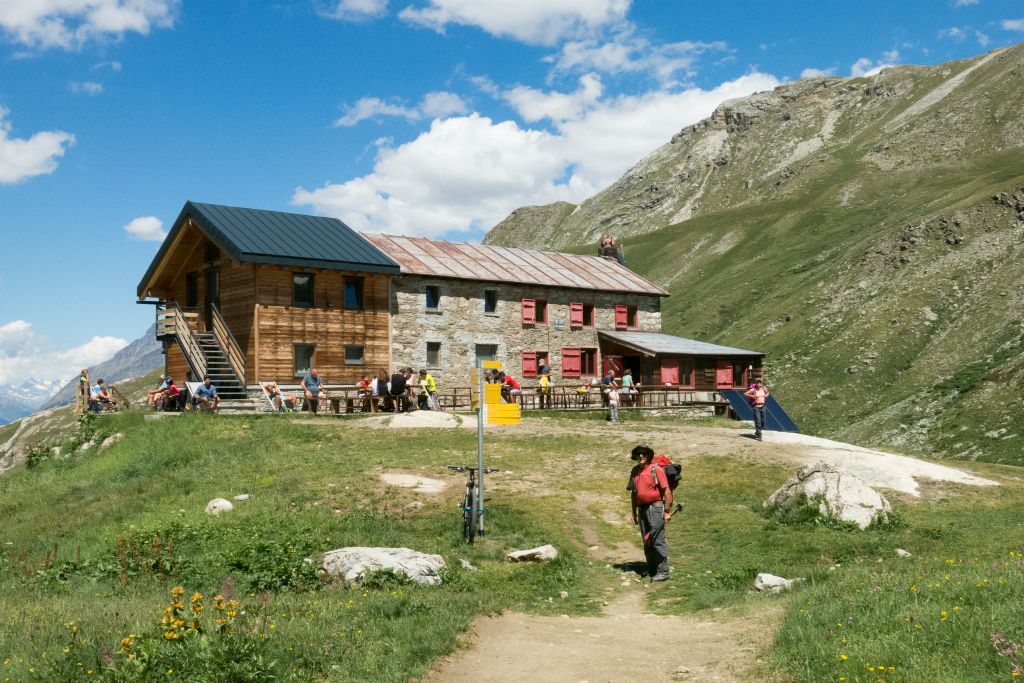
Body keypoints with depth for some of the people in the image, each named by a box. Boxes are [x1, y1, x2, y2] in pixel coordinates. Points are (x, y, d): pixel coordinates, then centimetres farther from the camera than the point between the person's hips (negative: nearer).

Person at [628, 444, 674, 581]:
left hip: (655, 507, -7)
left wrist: (667, 511, -13)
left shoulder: (656, 470, -9)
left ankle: (663, 572, -3)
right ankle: (651, 571, 19)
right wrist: (634, 513, 16)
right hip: (642, 508, 7)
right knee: (647, 541, 11)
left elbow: (667, 491, -10)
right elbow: (633, 493, 18)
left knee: (658, 540, -8)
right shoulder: (634, 471, 11)